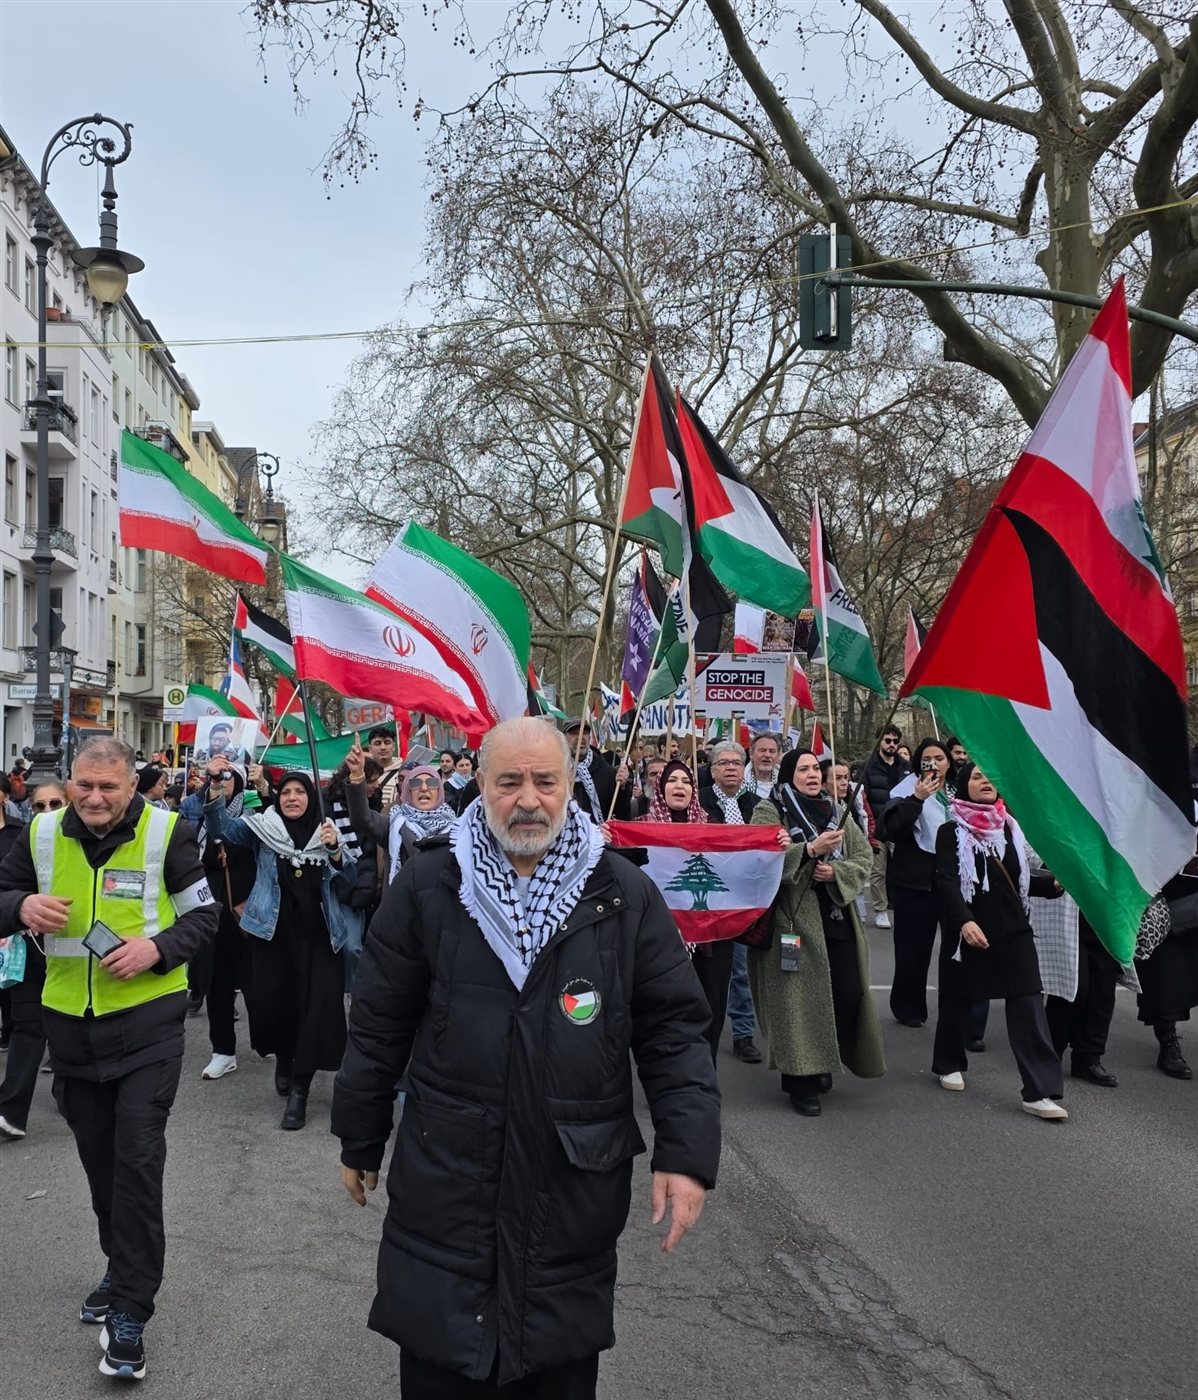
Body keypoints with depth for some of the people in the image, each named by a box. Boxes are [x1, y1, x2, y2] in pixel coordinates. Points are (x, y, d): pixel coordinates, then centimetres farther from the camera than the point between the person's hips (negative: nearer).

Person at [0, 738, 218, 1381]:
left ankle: (129, 1313, 5)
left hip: (148, 1020, -4)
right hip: (70, 1022, 4)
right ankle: (126, 1272, 38)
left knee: (137, 1158, -6)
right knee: (98, 1156, 17)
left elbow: (203, 915, -3)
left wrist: (157, 947, -22)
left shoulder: (166, 832, -10)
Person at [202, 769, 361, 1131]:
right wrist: (215, 789, -24)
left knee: (318, 1005, -9)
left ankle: (299, 1091, 0)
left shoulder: (327, 832, 6)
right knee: (271, 1001, 0)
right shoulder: (264, 827, 4)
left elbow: (347, 885, 3)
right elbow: (221, 827, -8)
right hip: (273, 932, 0)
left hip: (318, 935, 0)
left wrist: (335, 852, -14)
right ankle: (283, 1057, 33)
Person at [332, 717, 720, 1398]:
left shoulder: (624, 892, -3)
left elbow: (674, 1028, -2)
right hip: (446, 1182, 0)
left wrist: (687, 1153, -9)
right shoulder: (428, 884, -3)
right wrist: (361, 1142, 9)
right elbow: (380, 1027, 3)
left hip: (576, 1188, 0)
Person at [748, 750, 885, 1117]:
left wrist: (835, 871, -11)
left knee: (847, 995, 1)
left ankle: (823, 1063, 24)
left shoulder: (835, 814, 16)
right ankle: (801, 1080, 7)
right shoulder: (768, 812, -1)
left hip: (838, 920, 5)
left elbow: (864, 860, 8)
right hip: (792, 923, -5)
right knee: (800, 1001, -5)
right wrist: (810, 850, -24)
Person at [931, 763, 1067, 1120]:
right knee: (959, 999, 10)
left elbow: (1019, 879, 17)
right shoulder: (951, 831, -3)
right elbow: (947, 881, -14)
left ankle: (1039, 1091, -8)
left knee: (1029, 1006, -7)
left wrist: (1053, 882, -1)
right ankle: (948, 1064, 34)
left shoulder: (1008, 827, 12)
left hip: (1013, 929, 3)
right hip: (968, 929, -3)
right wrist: (964, 921, -29)